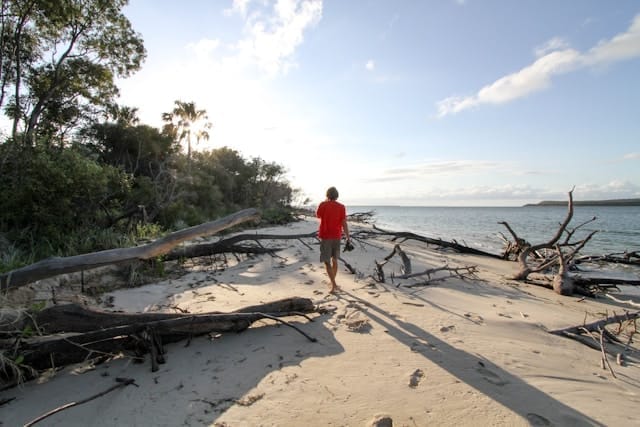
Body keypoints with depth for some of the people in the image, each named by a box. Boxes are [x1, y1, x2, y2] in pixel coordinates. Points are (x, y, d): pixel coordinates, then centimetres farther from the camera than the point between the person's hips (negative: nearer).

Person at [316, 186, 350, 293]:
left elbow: (318, 215, 10)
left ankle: (334, 285, -10)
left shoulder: (323, 205, -8)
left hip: (325, 237, -3)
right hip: (337, 237, 3)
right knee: (334, 260, 19)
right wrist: (348, 238, -4)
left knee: (327, 262, -1)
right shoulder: (341, 207, -4)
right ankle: (333, 282, 31)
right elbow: (344, 223, -8)